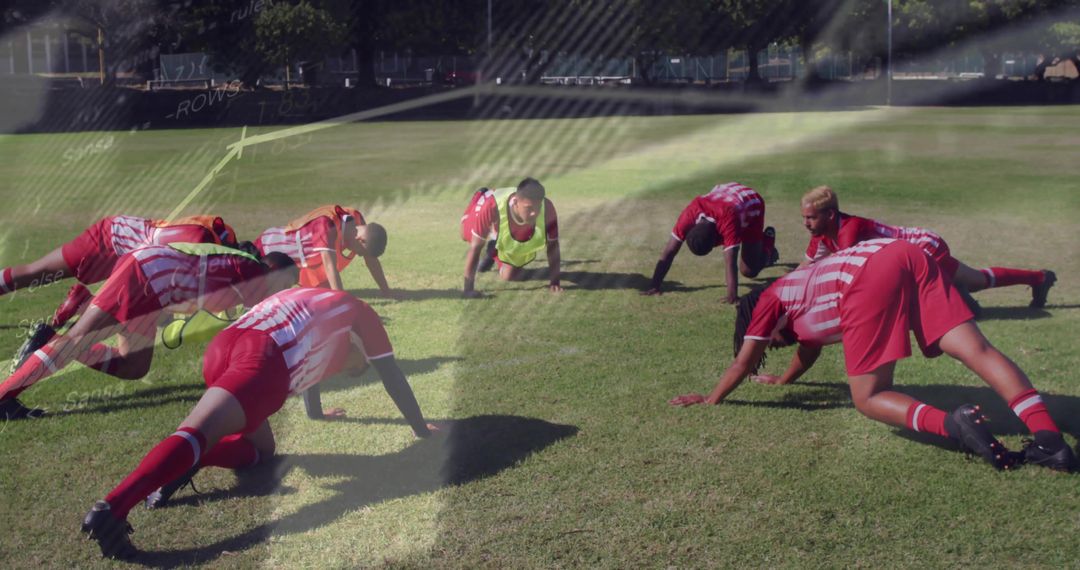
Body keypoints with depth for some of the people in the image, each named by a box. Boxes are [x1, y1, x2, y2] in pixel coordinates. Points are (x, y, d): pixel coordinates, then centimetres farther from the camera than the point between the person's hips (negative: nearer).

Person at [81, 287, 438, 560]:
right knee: (198, 432, -23)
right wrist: (420, 428, 45)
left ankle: (189, 460, -8)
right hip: (262, 360, -7)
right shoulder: (361, 315, 27)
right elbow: (392, 377, 32)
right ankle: (111, 509, -40)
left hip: (223, 345, 7)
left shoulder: (312, 300, 43)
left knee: (261, 448, 18)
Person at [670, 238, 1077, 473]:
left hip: (871, 279, -8)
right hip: (909, 256, 8)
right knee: (976, 349, -7)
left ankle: (954, 424, -24)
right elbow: (810, 348, 58)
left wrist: (710, 400, 41)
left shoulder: (770, 300, 24)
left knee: (869, 398, 0)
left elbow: (744, 363, 28)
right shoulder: (801, 292, 42)